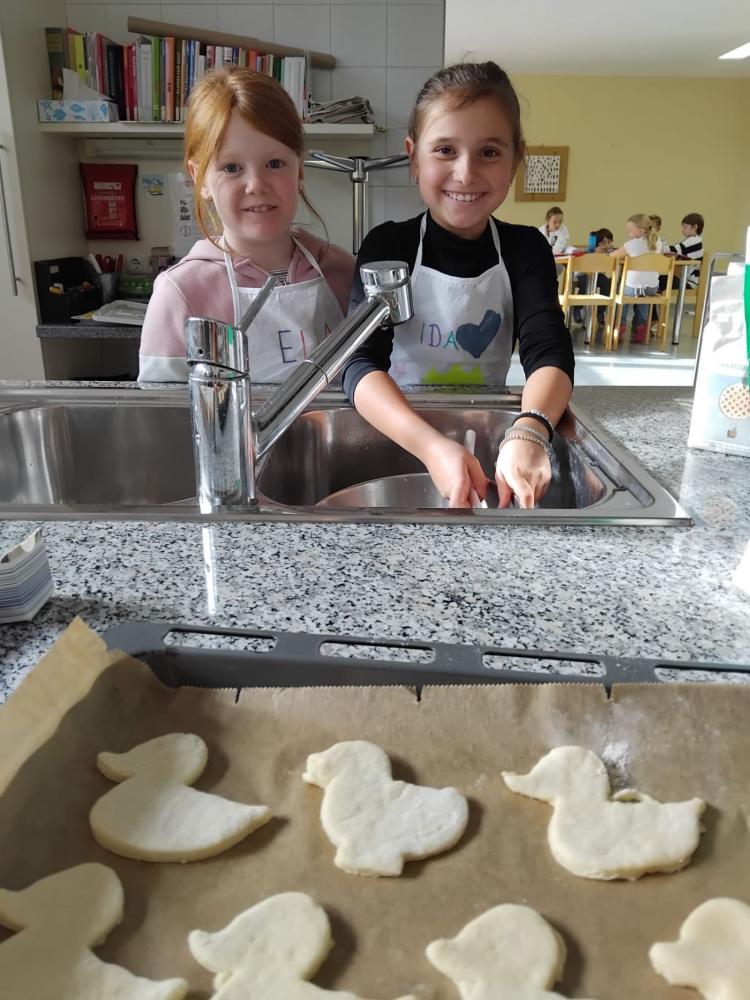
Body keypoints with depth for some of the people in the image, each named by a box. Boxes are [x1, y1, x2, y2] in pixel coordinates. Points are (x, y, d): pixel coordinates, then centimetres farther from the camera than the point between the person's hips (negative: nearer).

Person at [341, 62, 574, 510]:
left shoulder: (525, 249, 0)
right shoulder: (388, 246, -7)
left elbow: (549, 351, -15)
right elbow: (362, 363, -21)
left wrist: (529, 433, -39)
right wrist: (432, 446, -40)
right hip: (397, 434, -1)